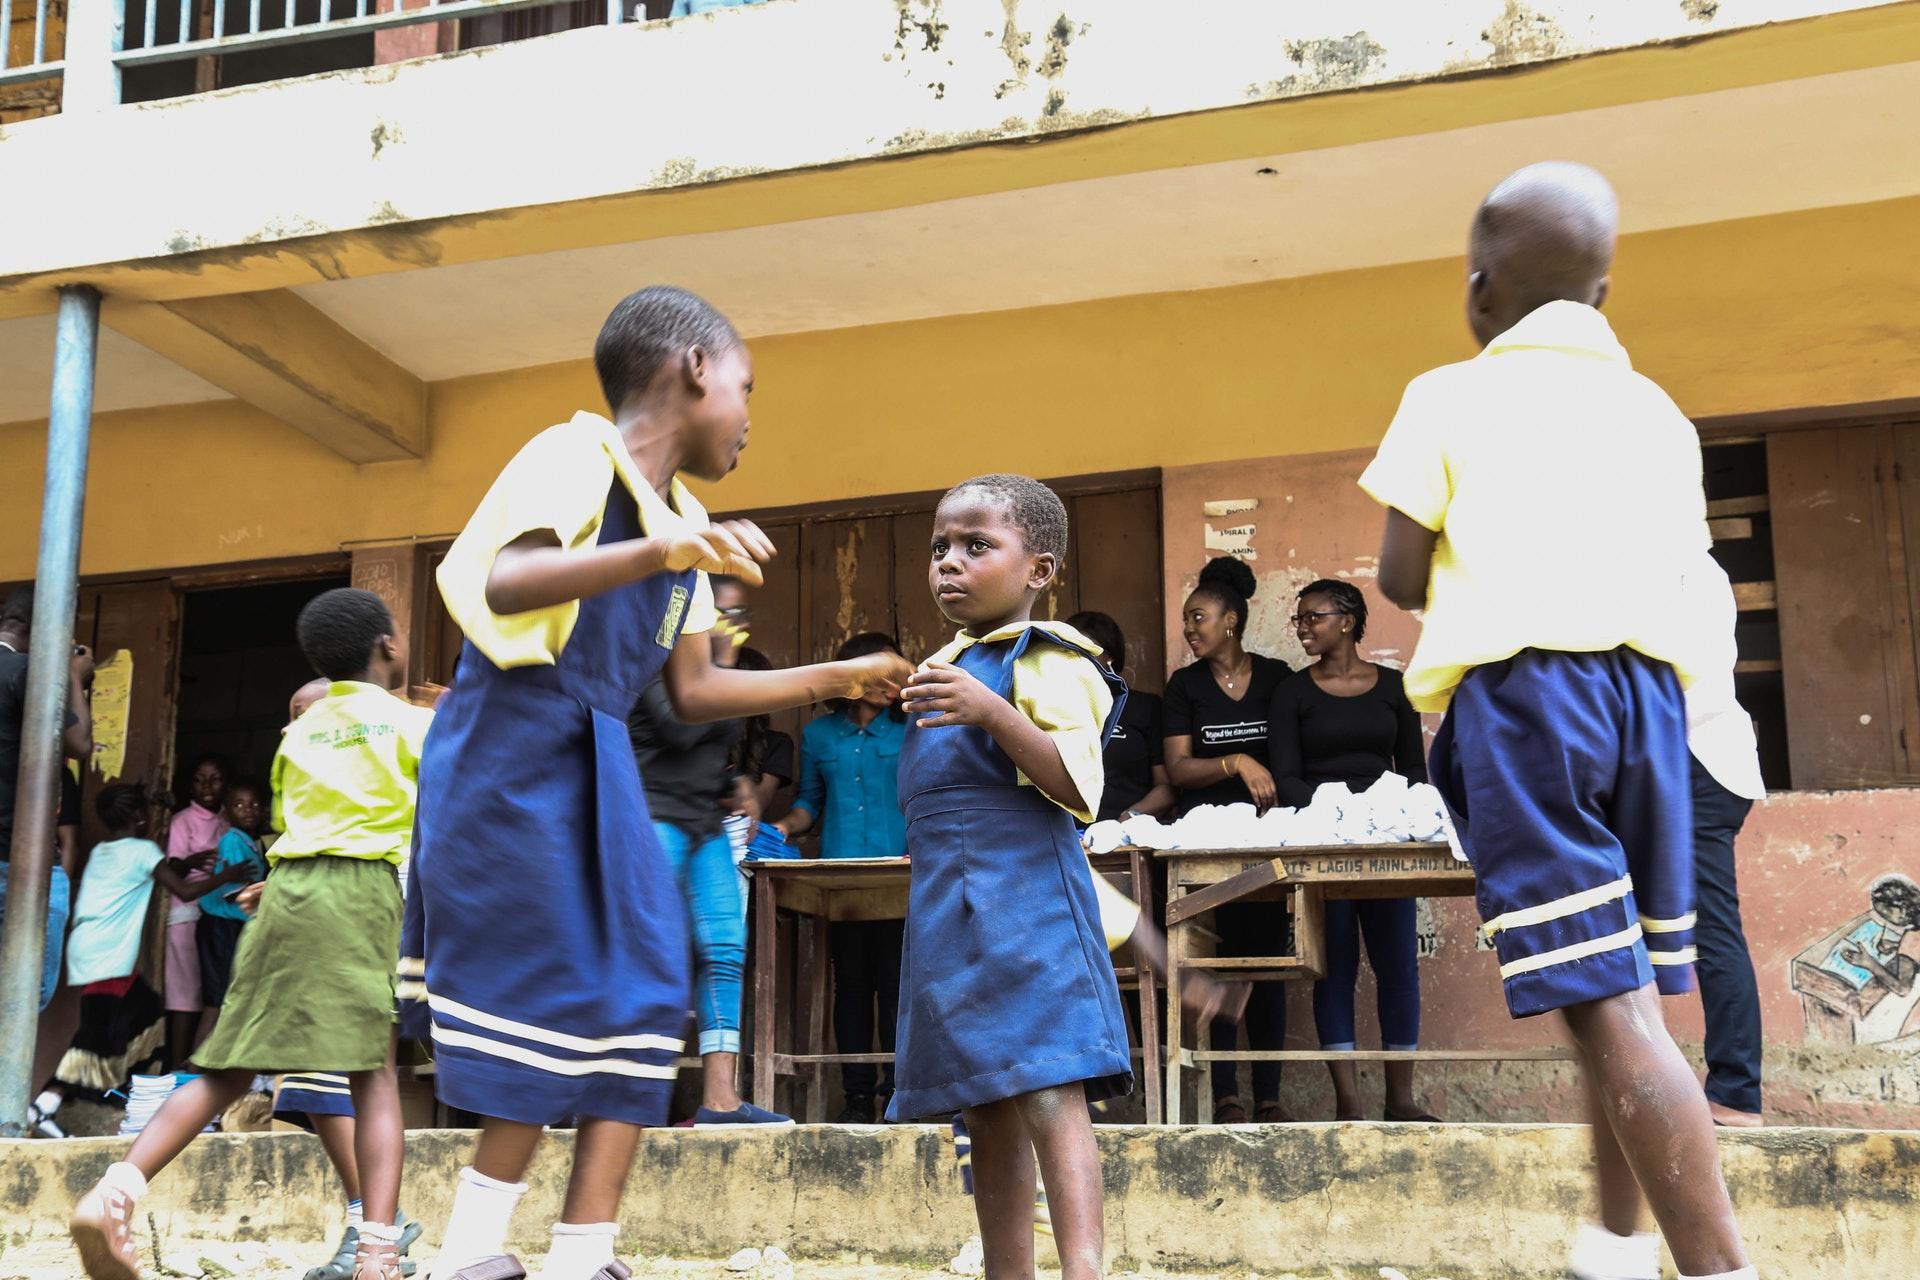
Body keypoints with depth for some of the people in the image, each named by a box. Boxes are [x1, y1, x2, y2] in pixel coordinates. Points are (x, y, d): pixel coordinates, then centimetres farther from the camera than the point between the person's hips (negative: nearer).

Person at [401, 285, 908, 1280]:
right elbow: (503, 582, -31)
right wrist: (653, 552, -43)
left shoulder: (685, 526, 14)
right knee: (546, 993, -8)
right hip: (514, 753, -9)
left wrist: (836, 678, 16)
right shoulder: (576, 455, -11)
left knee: (640, 992, 4)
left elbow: (693, 694, 16)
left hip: (598, 769, 9)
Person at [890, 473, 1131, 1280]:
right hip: (947, 912, 9)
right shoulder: (943, 670, 20)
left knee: (1048, 1095, -17)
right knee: (987, 1114, 10)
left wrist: (994, 712, -27)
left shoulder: (1045, 662, -5)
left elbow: (1081, 788, -19)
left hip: (1025, 902, -8)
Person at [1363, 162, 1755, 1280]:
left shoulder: (1449, 399, 4)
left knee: (1610, 1004, -10)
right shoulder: (1658, 413, 16)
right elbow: (1678, 571, 16)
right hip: (1647, 686, 6)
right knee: (1630, 990, 15)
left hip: (1522, 688, -5)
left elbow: (1403, 580, 2)